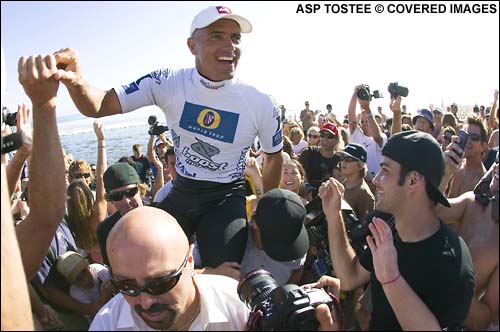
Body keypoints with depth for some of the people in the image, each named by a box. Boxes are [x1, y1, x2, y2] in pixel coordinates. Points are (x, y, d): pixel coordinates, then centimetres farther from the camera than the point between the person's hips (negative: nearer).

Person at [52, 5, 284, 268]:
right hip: (181, 193, 2)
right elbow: (96, 106, -12)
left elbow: (274, 158, 4)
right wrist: (75, 80, -35)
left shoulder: (262, 105, -13)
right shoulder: (168, 84, -11)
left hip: (227, 198, -2)